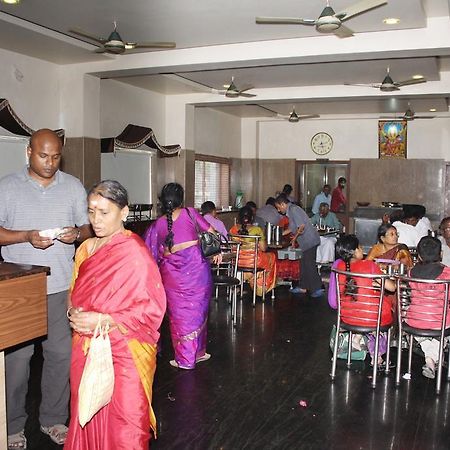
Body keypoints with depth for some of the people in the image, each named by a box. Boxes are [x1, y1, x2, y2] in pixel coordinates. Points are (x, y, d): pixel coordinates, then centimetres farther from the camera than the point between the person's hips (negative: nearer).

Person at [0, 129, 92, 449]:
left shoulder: (74, 187, 8)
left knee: (61, 353, 8)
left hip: (62, 286, 2)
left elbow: (87, 229, 11)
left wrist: (76, 234, -12)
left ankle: (54, 419, 25)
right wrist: (27, 236, -17)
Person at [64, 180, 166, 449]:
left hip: (124, 353, -6)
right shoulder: (86, 249, 7)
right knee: (88, 419, 16)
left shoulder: (135, 253, -15)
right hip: (87, 349, 6)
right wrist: (74, 312, -5)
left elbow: (153, 308, -17)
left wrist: (103, 320, -22)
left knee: (124, 427, 4)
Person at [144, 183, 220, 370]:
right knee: (197, 309, 14)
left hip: (172, 271, 0)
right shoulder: (190, 213, 0)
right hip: (197, 265, 0)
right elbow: (210, 231, 4)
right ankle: (197, 352, 26)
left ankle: (185, 358, 16)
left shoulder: (157, 224, 3)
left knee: (179, 312, 10)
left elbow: (152, 254, 6)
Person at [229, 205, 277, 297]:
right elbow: (263, 248, -7)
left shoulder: (233, 229, -1)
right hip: (253, 261, -4)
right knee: (271, 257, 27)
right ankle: (261, 288, 36)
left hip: (236, 261, 5)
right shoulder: (257, 230, -11)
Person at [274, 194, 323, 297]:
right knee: (304, 264, 15)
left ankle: (317, 289, -5)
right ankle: (303, 287, 23)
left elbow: (301, 226, -22)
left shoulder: (293, 209, -14)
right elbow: (291, 228, 26)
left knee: (309, 265, -8)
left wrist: (295, 237, -10)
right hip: (308, 242, 10)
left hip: (310, 241, -10)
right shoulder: (291, 211, 17)